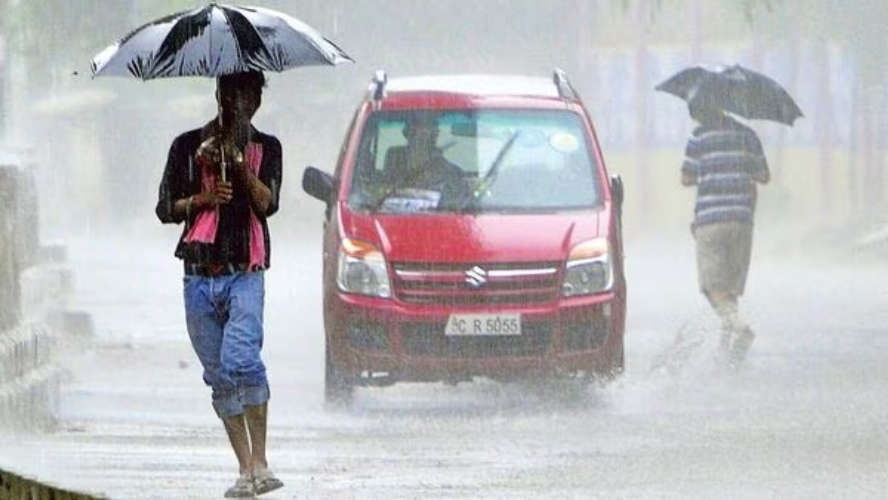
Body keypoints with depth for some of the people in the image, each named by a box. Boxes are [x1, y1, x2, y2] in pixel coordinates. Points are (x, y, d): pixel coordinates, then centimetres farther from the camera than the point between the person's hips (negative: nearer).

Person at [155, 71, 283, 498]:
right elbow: (164, 208, 11)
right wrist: (202, 198, -6)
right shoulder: (189, 146, 11)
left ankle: (260, 462, -19)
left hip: (246, 274, -3)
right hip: (200, 277, 3)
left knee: (240, 359, -23)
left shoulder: (266, 148, 10)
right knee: (219, 377, 3)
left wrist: (237, 159, -15)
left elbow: (268, 203, -5)